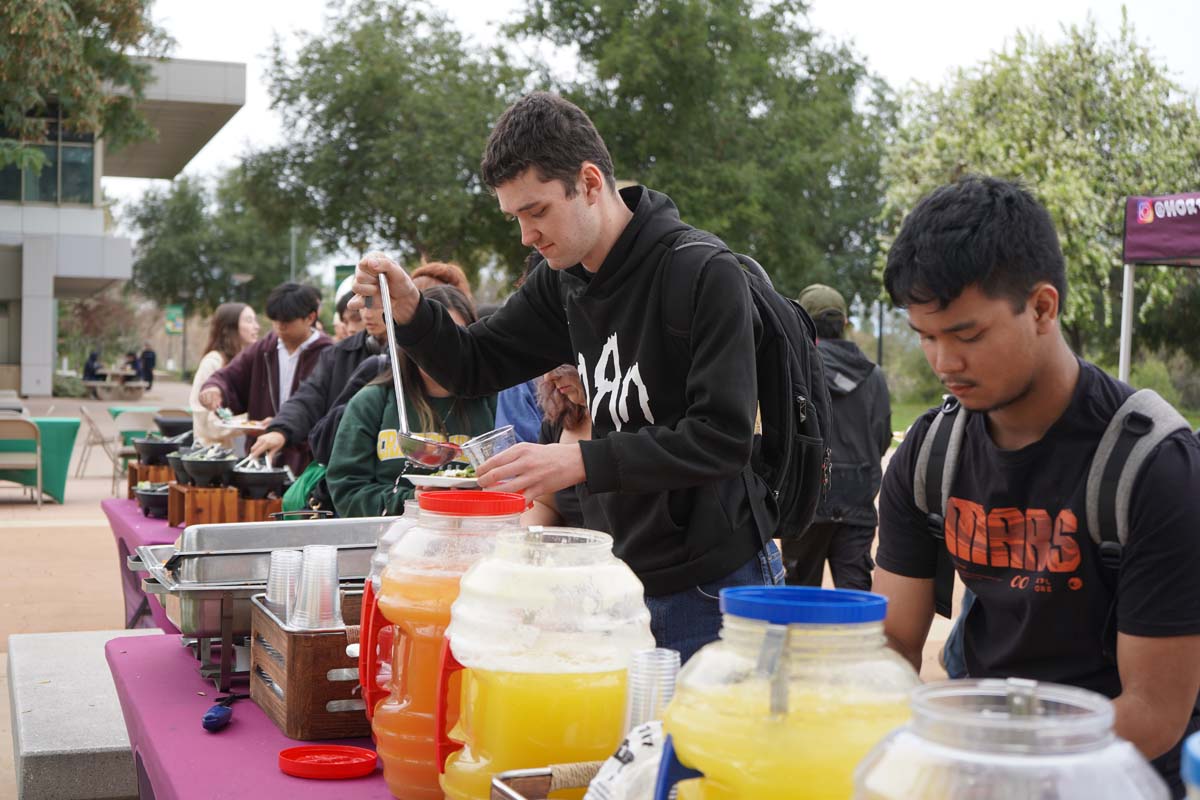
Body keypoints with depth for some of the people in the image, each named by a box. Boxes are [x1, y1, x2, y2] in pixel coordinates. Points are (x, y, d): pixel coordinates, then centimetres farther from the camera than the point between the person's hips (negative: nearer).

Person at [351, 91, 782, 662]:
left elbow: (723, 437, -24)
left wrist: (580, 461, -31)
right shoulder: (564, 280, 4)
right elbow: (473, 368, 12)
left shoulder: (705, 274, -18)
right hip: (623, 576, 7)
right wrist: (408, 309, -7)